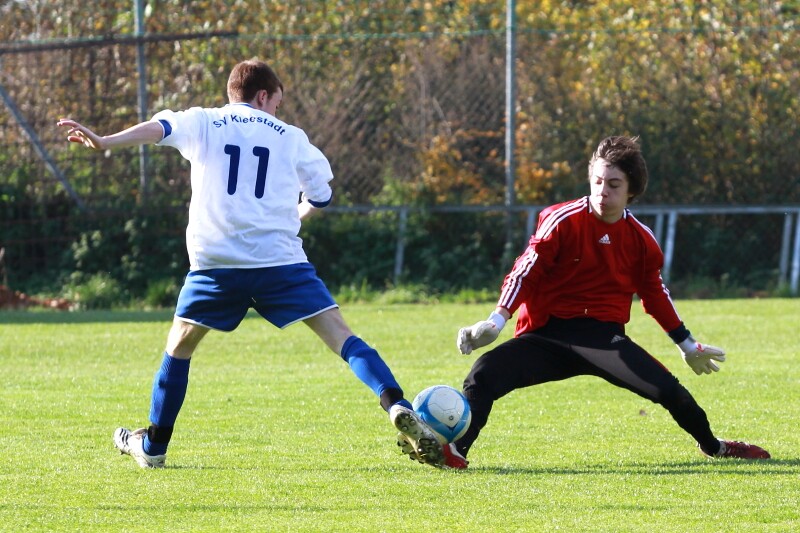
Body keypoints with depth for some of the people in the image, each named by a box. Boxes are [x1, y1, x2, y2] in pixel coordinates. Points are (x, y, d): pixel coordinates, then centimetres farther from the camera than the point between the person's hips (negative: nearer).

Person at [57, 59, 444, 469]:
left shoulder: (203, 123, 12)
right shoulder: (290, 137, 15)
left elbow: (159, 128, -7)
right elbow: (321, 197, 21)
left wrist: (105, 142, -20)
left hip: (216, 260, 0)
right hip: (280, 258, 0)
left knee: (179, 346, 18)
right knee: (340, 334, 0)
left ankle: (153, 446, 21)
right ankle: (398, 408, -18)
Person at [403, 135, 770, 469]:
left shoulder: (640, 239, 5)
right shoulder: (563, 222, -7)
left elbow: (655, 294, 20)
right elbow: (526, 272, -8)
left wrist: (687, 345, 27)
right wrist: (497, 321, -21)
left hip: (604, 338, 2)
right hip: (547, 334, -2)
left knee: (668, 389, -12)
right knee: (484, 375, -26)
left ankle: (713, 446, 14)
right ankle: (455, 451, -24)